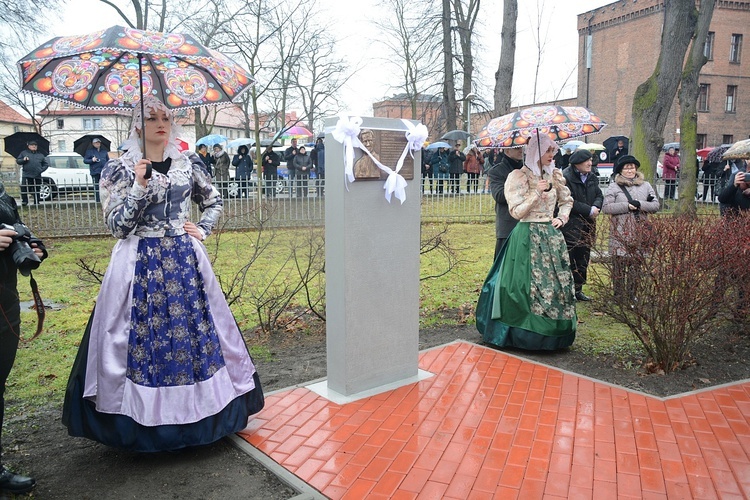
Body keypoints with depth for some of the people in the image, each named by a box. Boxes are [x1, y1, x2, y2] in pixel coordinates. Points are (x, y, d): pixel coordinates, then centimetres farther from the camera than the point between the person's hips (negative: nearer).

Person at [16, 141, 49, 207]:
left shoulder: (41, 154, 15)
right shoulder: (24, 153, 12)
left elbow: (46, 164, 13)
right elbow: (18, 161, 11)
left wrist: (41, 170, -2)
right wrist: (23, 160, -9)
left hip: (37, 176, 2)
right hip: (26, 176, -2)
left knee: (37, 191, 7)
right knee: (24, 189, -14)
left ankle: (36, 203, 17)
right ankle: (24, 201, -3)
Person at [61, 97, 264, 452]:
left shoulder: (188, 165, 7)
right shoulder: (120, 169, -1)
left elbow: (214, 202, 21)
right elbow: (117, 226, -7)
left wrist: (202, 230, 5)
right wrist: (140, 187, -16)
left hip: (186, 262, 3)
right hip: (140, 265, -3)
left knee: (196, 330, 6)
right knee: (144, 336, 0)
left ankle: (199, 416, 22)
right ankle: (145, 419, 17)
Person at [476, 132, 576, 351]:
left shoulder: (555, 175, 10)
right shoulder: (519, 176, -6)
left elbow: (567, 200, 24)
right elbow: (516, 211, -12)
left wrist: (562, 218, 7)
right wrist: (537, 193, -18)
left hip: (552, 235, 6)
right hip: (528, 236, -5)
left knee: (557, 283, 6)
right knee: (529, 285, -6)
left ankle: (555, 332, 18)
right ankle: (527, 333, 6)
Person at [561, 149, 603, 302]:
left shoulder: (592, 177, 11)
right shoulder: (566, 178, -14)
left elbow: (599, 195, 13)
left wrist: (596, 207, -10)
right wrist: (589, 210, -16)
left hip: (588, 224, 8)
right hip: (571, 226, -8)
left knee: (583, 257, 13)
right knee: (571, 257, -6)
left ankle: (578, 289, 24)